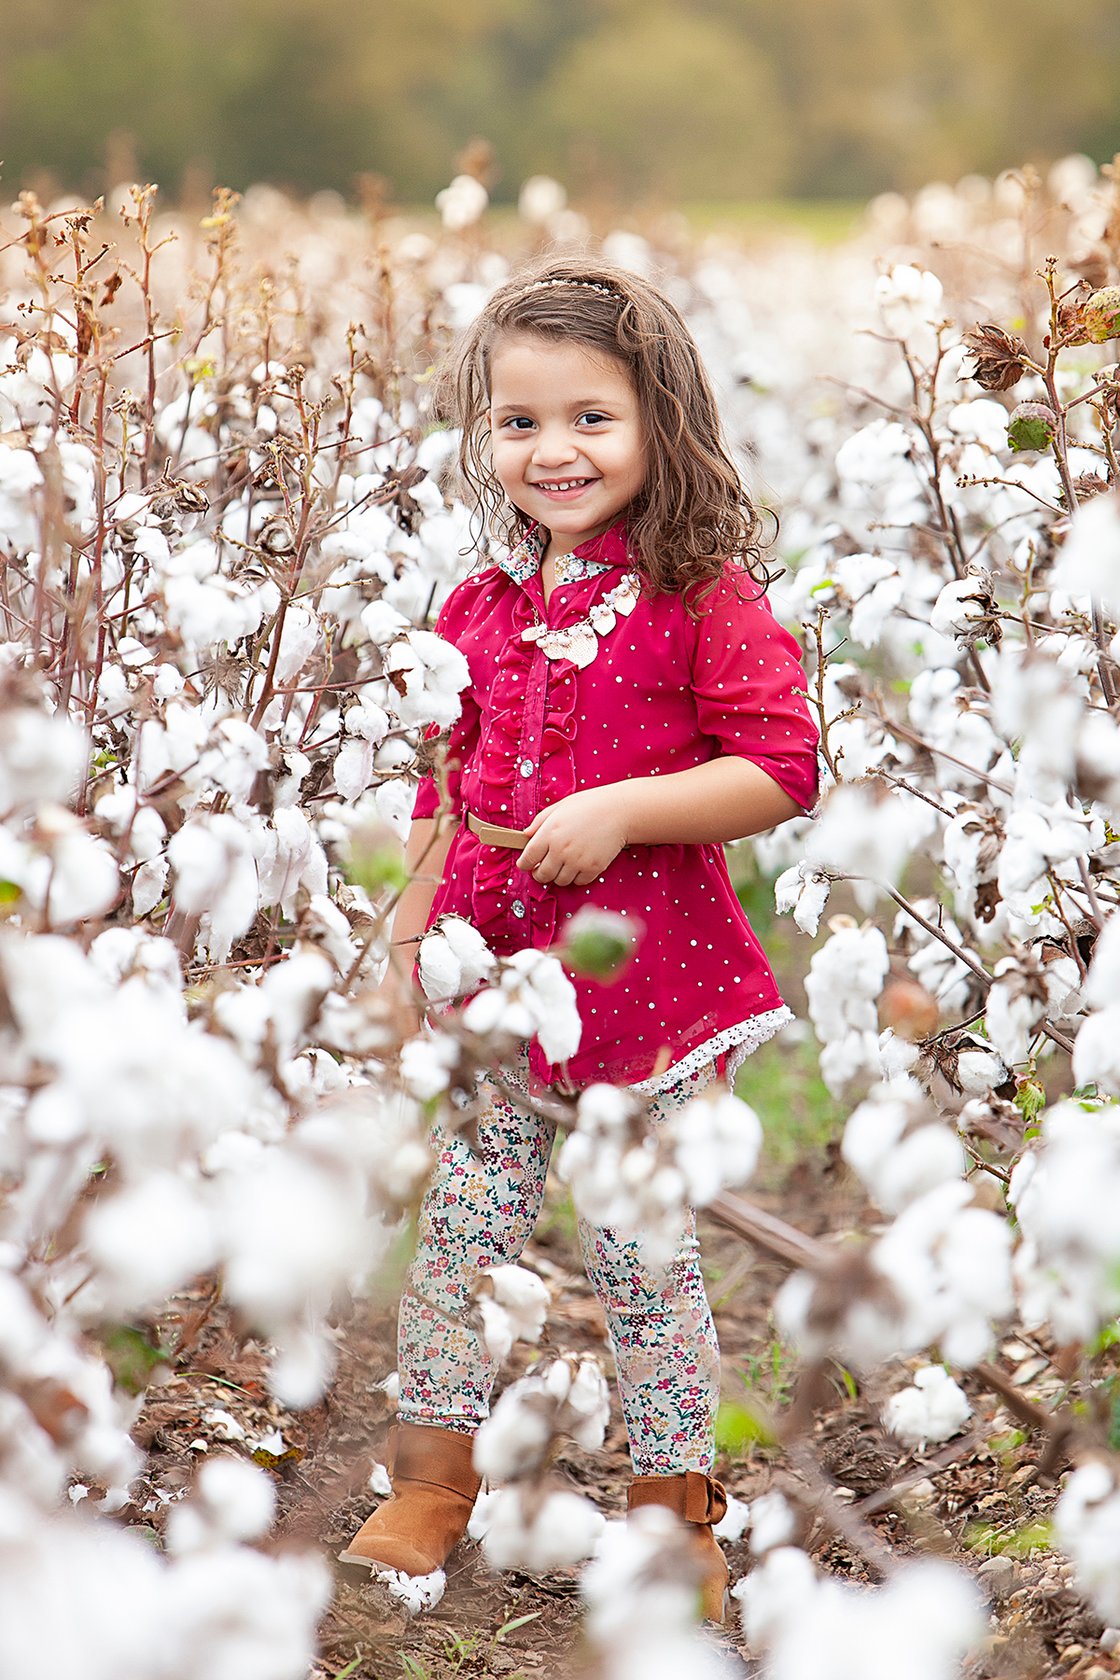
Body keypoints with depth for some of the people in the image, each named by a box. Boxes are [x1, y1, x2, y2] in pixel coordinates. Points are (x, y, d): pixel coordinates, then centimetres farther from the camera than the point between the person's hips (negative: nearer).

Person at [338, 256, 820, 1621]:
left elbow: (779, 771, -13)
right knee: (458, 1228, 8)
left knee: (642, 1250, 5)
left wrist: (620, 810, -22)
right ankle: (431, 1481, 24)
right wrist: (406, 958, 11)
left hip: (643, 981, -4)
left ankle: (675, 1508, 21)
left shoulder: (707, 598, -8)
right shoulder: (479, 611, 8)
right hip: (494, 981, 4)